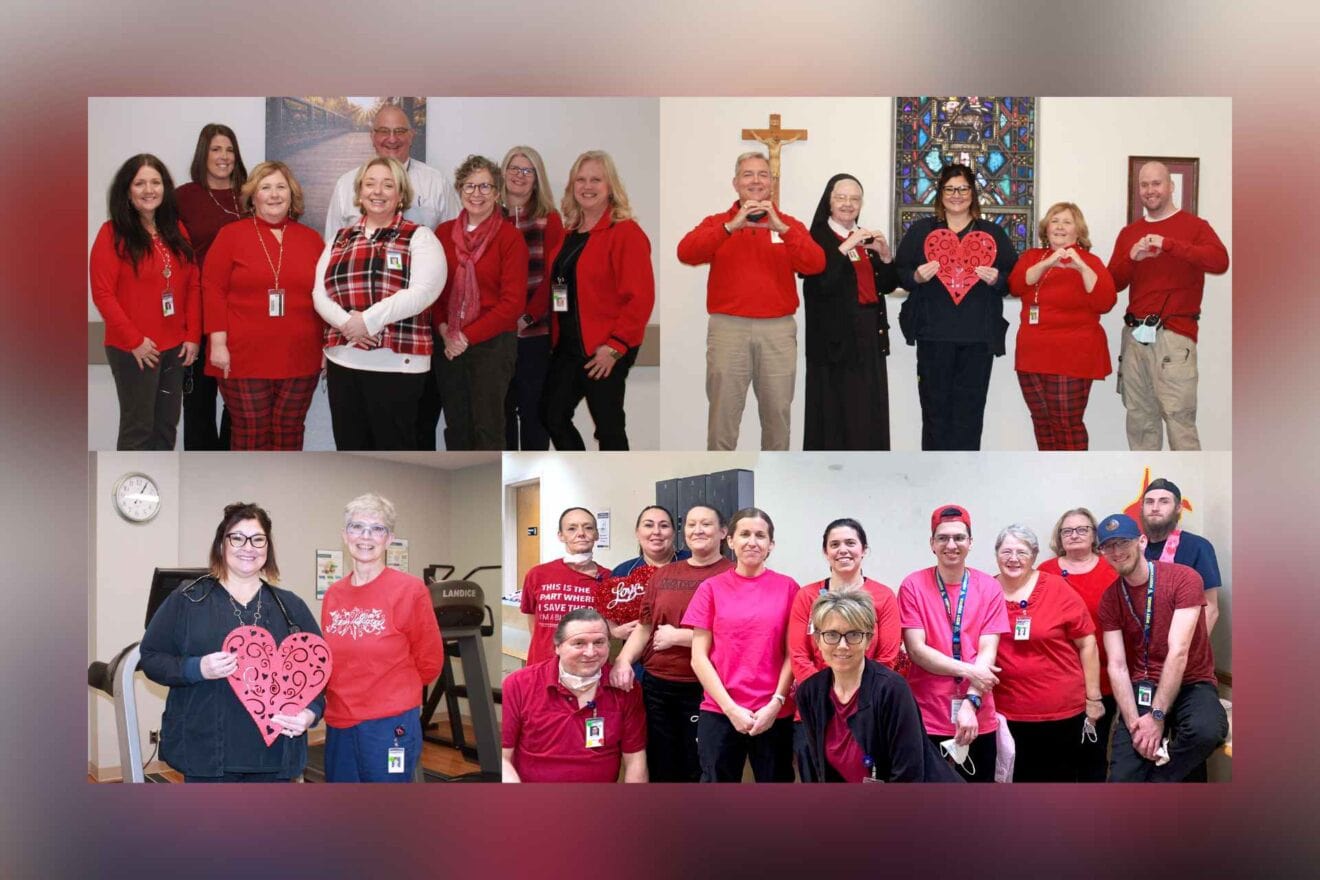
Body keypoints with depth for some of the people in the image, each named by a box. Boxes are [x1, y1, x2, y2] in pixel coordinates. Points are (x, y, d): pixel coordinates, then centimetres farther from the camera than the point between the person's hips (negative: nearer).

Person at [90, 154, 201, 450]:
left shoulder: (177, 230, 9)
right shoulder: (112, 233, -7)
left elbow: (193, 285, 9)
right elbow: (103, 294, -11)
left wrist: (193, 336, 1)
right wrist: (134, 340, -14)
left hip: (175, 347, 5)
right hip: (133, 350, -5)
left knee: (167, 425, 13)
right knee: (138, 427, 2)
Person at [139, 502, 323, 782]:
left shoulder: (291, 607, 10)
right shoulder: (188, 600, 3)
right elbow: (151, 658, 2)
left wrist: (311, 712, -7)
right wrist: (196, 669, -16)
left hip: (274, 751, 3)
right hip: (208, 751, -3)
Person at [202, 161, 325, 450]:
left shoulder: (311, 239, 10)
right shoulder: (231, 235, 3)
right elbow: (213, 290, -2)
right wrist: (218, 343, -9)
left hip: (300, 359, 2)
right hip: (244, 358, -2)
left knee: (288, 432, 8)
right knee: (251, 433, 2)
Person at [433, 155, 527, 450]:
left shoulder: (509, 237, -6)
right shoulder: (443, 232, 7)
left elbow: (512, 301, -10)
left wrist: (468, 336, -12)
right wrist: (443, 330, -8)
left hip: (492, 343, -4)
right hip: (448, 345, 4)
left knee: (487, 427, 0)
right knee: (456, 425, 10)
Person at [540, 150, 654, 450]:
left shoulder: (626, 232, -11)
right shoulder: (569, 232, 12)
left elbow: (640, 298, -17)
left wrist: (614, 346, -20)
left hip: (604, 351, -8)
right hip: (567, 346, 8)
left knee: (608, 426, 2)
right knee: (552, 415, 12)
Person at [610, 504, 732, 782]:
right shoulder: (663, 574, 12)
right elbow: (644, 627, 14)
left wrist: (678, 636, -11)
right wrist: (623, 660, -4)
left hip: (702, 689, -5)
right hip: (657, 686, 5)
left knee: (699, 771, 5)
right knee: (660, 769, 14)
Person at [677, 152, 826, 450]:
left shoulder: (790, 225, 10)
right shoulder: (717, 222, 7)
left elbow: (816, 264, -7)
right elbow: (686, 253, -11)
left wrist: (781, 228, -18)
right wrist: (731, 226, -20)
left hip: (778, 330, 1)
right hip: (728, 328, -1)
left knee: (777, 412, 8)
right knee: (723, 413, 1)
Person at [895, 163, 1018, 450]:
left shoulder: (993, 233, 12)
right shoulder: (920, 231, 10)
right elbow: (899, 274, 6)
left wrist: (997, 279, -12)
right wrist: (916, 277, -15)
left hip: (979, 336, 1)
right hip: (934, 334, -1)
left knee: (969, 410, 2)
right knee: (935, 408, 0)